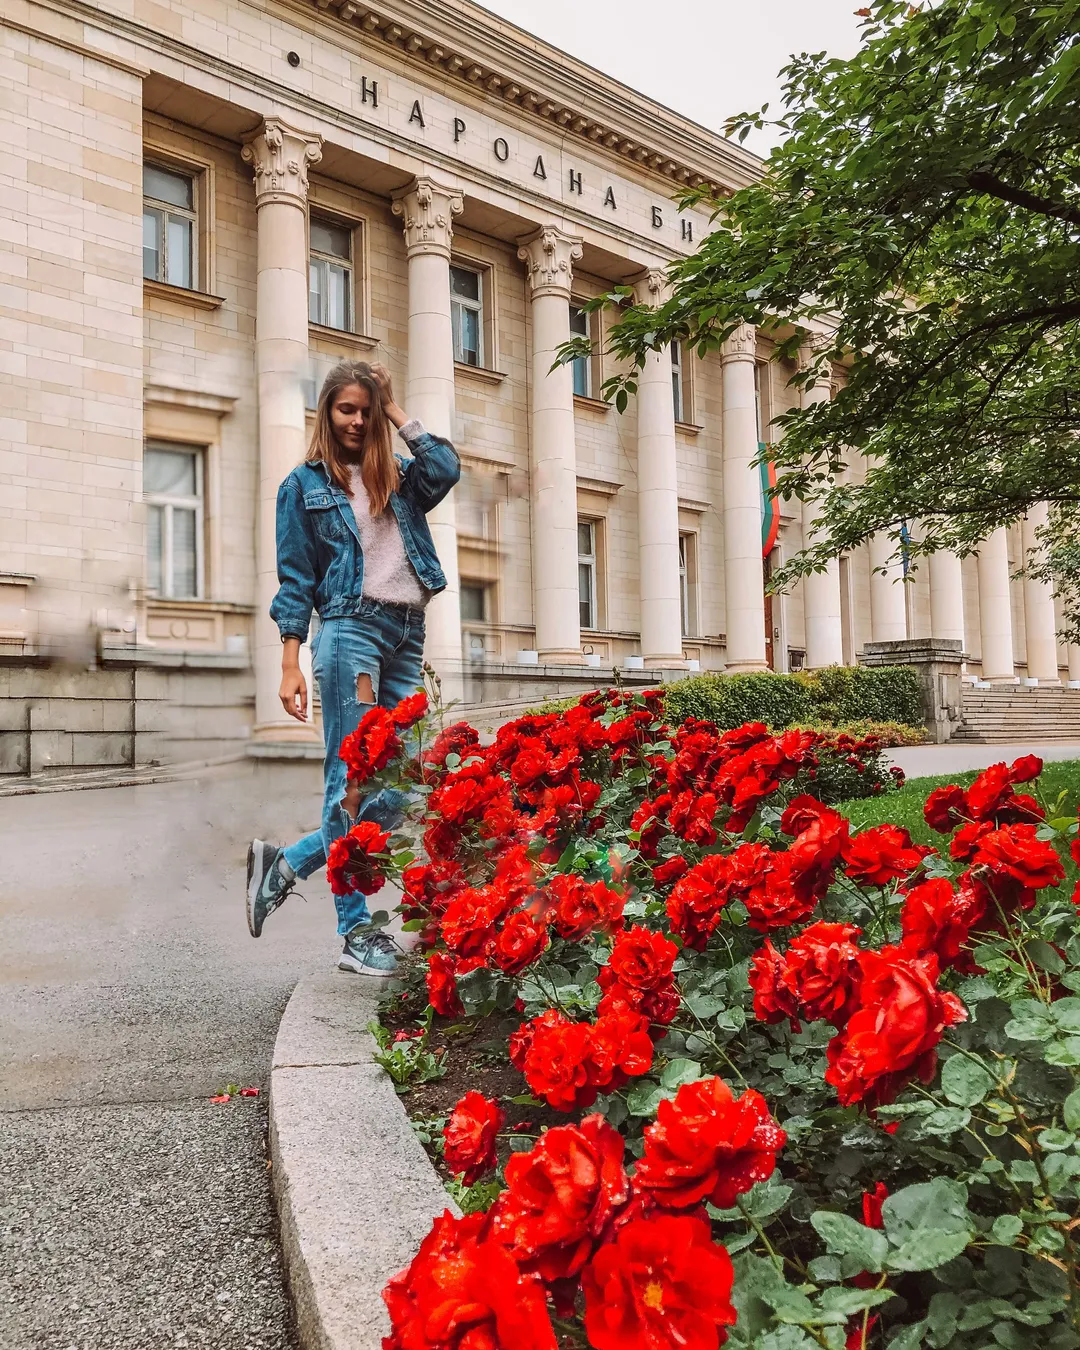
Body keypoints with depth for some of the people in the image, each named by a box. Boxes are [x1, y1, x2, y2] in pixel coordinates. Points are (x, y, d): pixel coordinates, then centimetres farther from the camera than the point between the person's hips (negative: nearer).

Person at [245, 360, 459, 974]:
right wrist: (291, 664, -4)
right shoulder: (305, 483, 11)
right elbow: (296, 578, 4)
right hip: (352, 628, -5)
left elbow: (447, 468, -2)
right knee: (353, 782, -8)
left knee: (396, 792, 1)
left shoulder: (399, 477, 20)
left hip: (408, 636, 5)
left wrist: (396, 410, 10)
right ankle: (357, 932, -1)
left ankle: (285, 864, 17)